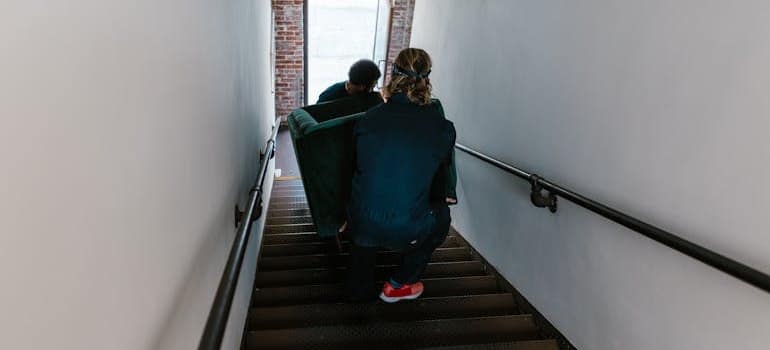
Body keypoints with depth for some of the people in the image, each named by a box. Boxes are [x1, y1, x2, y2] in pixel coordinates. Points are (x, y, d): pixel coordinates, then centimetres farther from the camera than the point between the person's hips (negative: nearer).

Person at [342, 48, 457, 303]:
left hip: (362, 226, 3)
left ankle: (359, 287, 40)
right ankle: (399, 285, 32)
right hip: (407, 231, -2)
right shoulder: (442, 128, -3)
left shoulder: (369, 118, 2)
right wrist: (440, 201, 36)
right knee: (441, 214, 29)